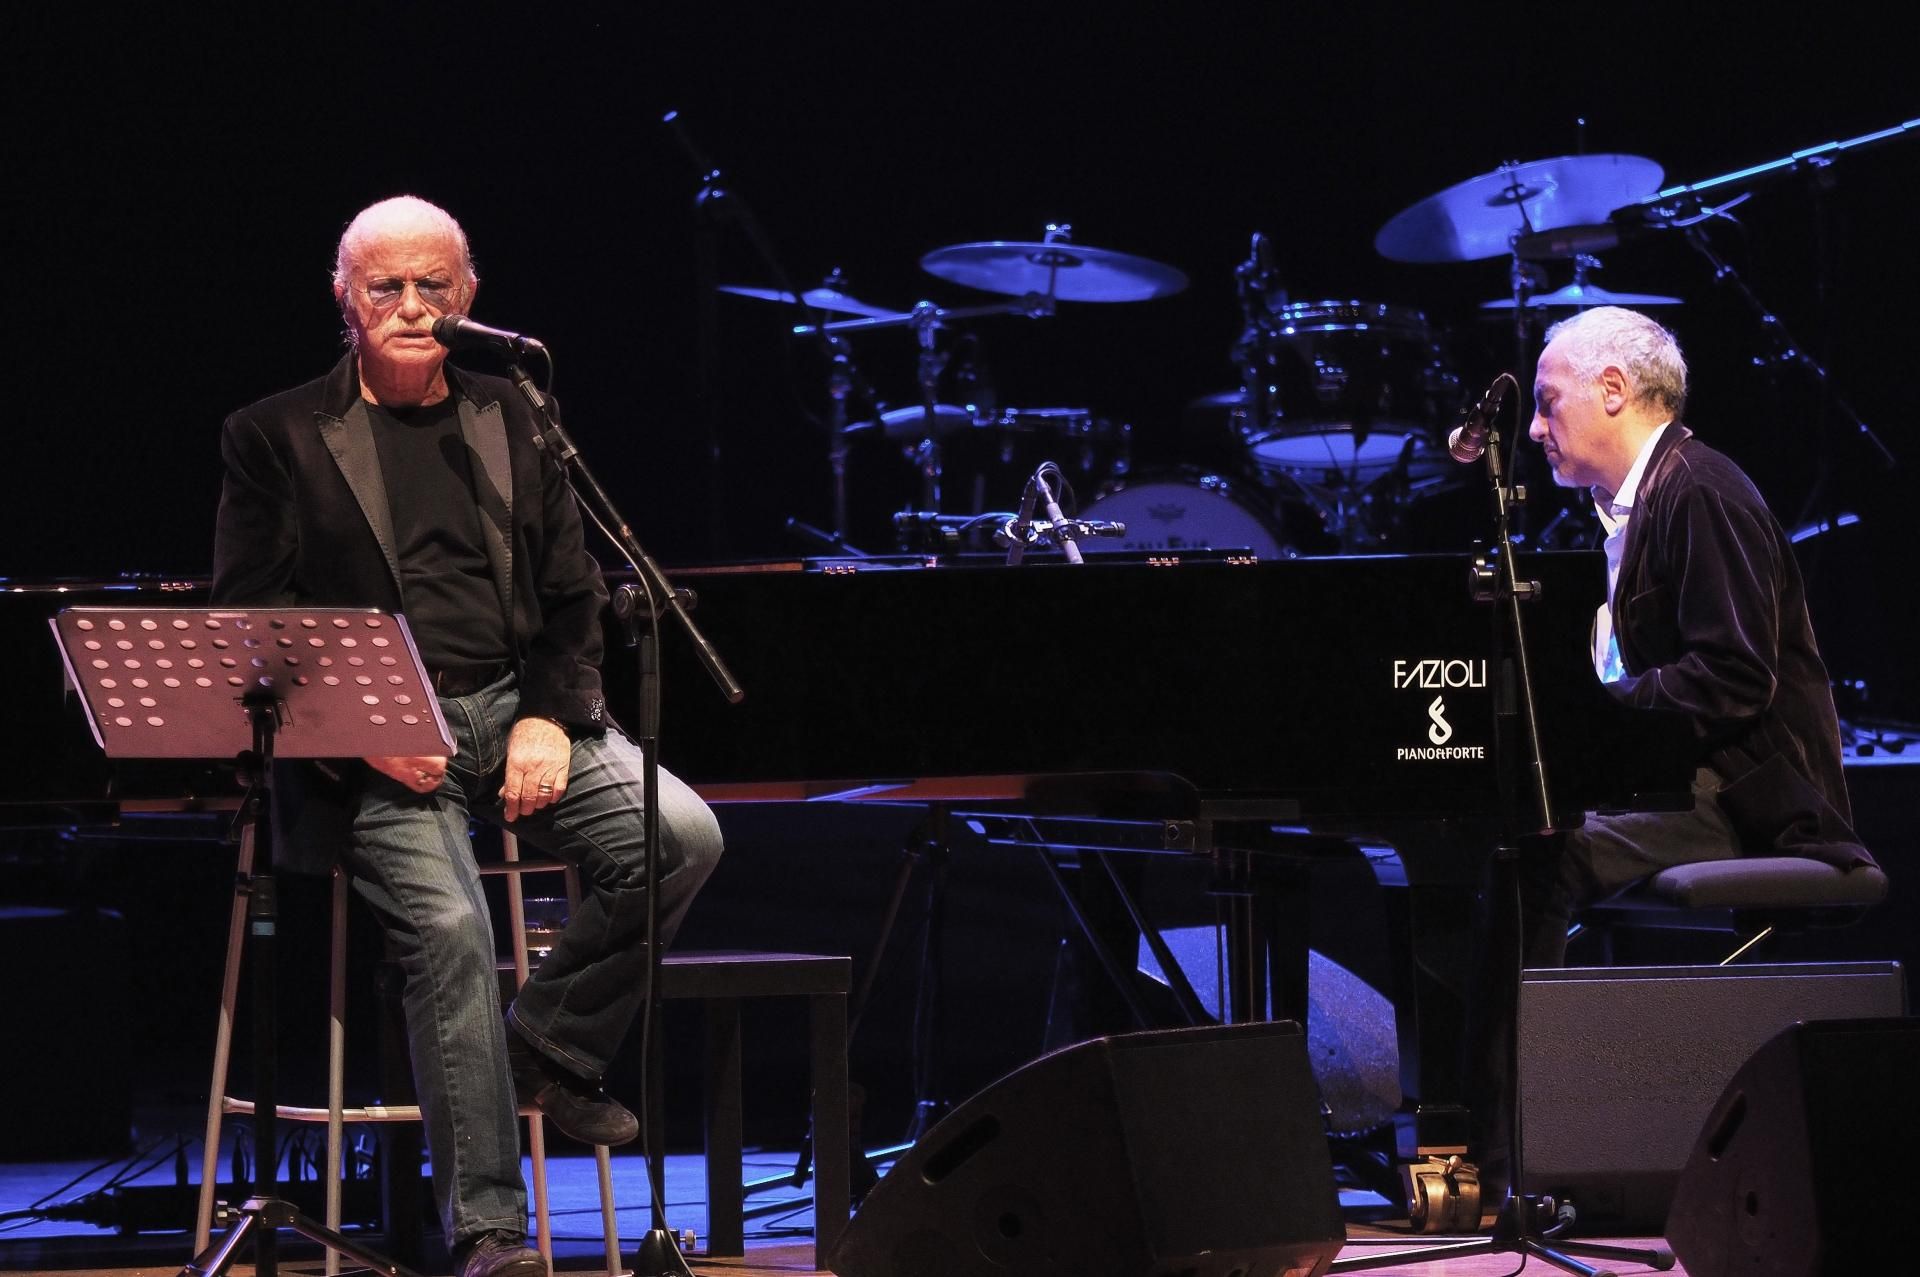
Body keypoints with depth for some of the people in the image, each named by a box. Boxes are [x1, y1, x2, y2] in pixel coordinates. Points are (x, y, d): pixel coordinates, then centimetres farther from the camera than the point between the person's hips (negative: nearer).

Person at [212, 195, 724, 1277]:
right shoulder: (277, 438, 6)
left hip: (516, 709, 4)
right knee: (449, 925, -27)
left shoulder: (512, 422, 17)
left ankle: (552, 1048, 1)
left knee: (684, 838, -20)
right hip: (375, 741, -4)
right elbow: (249, 625, 2)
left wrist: (553, 717, -4)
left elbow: (574, 594, 15)